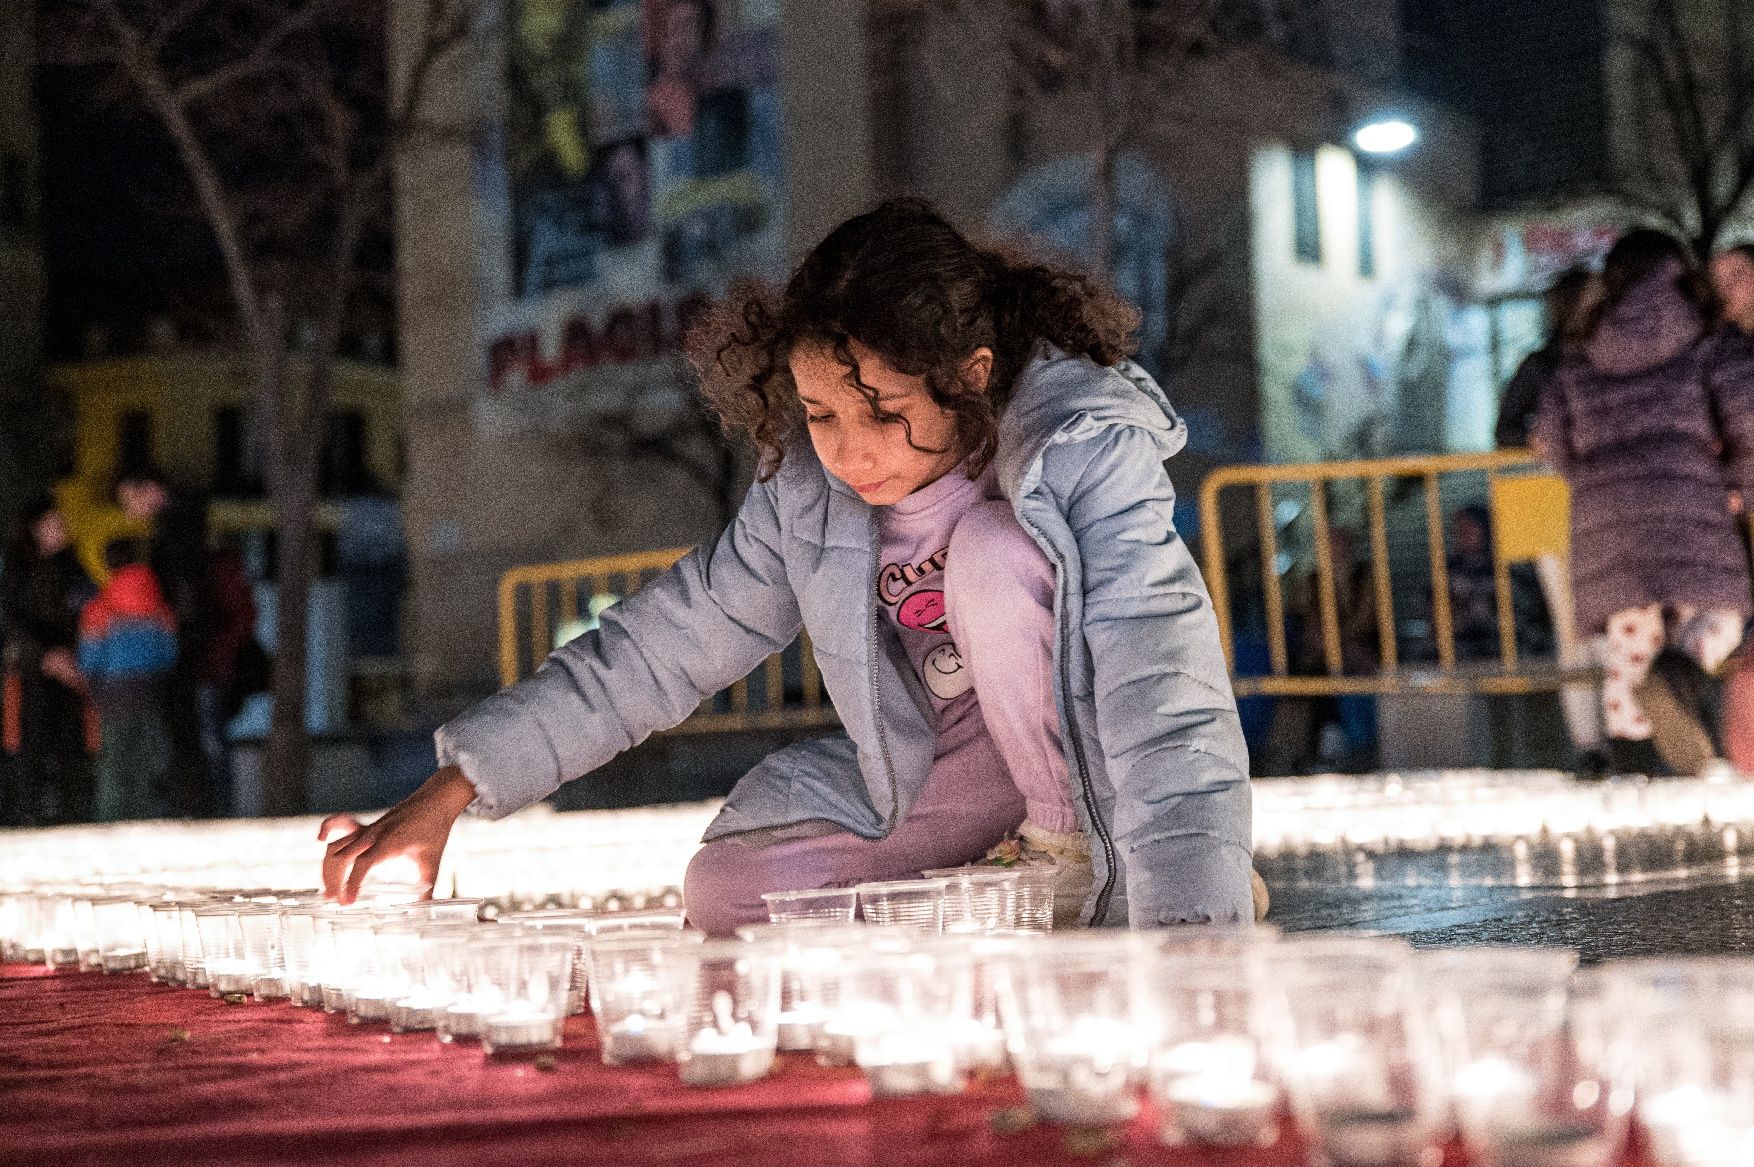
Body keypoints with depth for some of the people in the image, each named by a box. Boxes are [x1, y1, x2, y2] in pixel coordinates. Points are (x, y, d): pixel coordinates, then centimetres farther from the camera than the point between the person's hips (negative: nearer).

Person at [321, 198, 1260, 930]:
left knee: (997, 550, -30)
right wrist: (448, 794, -12)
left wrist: (1189, 943, -52)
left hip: (1095, 757, -5)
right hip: (945, 772, 5)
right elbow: (662, 645, -6)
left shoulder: (1088, 445, -28)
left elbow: (1167, 706, -39)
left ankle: (1082, 861, -13)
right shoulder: (809, 489, -13)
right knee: (726, 892, -13)